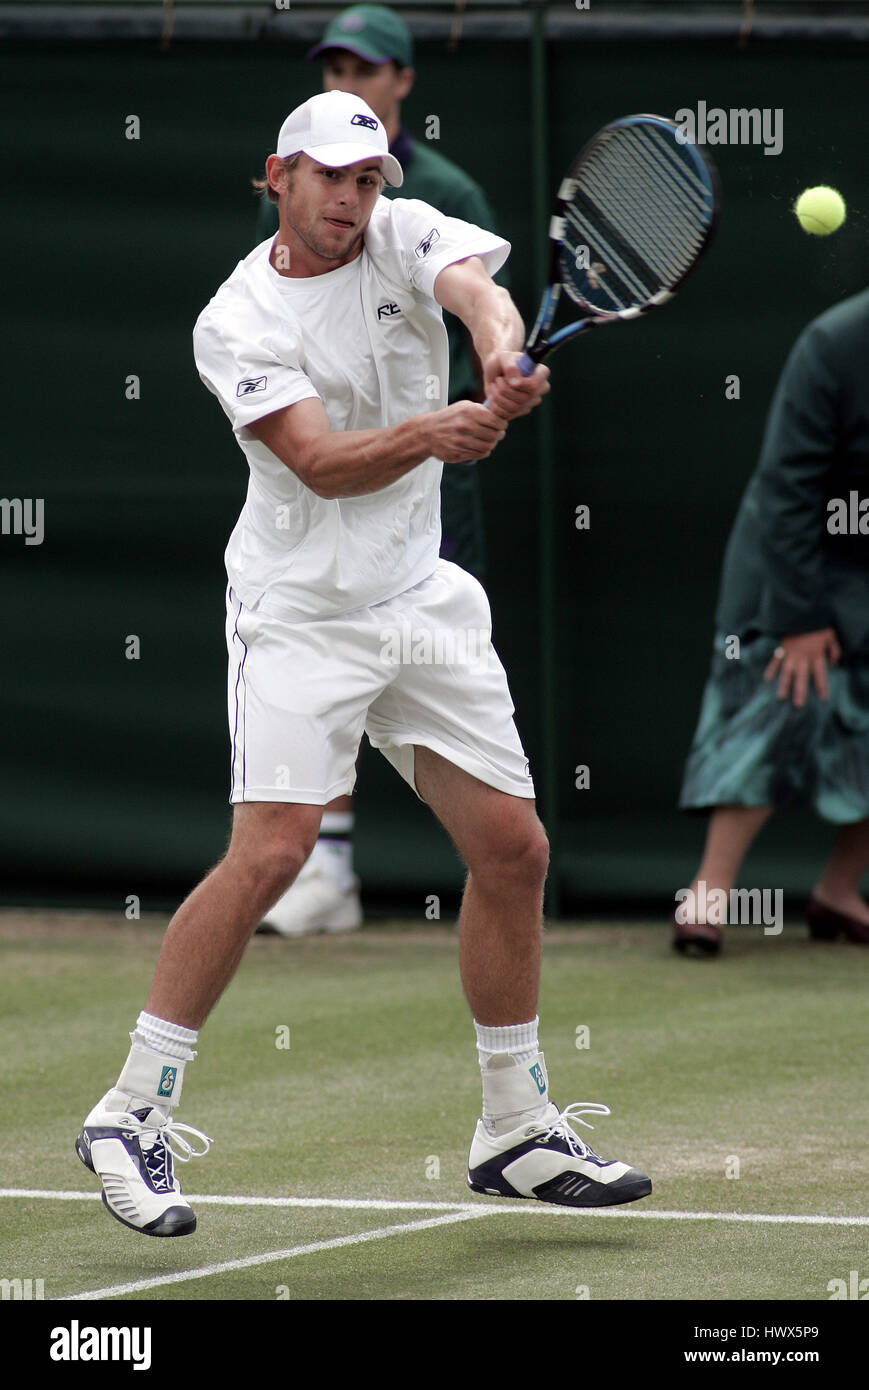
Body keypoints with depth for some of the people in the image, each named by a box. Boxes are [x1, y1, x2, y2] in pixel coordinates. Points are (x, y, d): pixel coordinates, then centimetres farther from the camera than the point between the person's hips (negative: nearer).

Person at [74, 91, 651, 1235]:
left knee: (514, 846, 3)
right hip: (300, 612, -5)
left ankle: (518, 1130, 17)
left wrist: (503, 358, -44)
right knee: (271, 850, -20)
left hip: (424, 601, 5)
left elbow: (478, 291, -21)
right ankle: (132, 1116, -11)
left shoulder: (405, 237, 1)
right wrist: (427, 432, -42)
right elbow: (322, 463, -23)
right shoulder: (236, 324, -11)